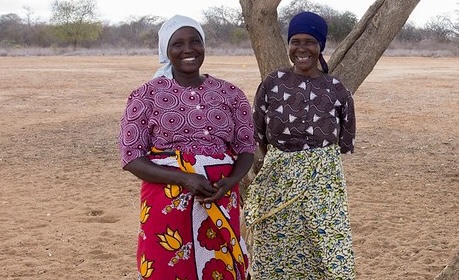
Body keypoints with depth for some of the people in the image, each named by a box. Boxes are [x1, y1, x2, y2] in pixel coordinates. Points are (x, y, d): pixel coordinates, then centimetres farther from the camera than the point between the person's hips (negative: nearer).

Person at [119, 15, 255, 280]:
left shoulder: (231, 94, 4)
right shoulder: (146, 96, -3)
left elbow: (247, 148, 8)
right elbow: (131, 158, -6)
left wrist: (230, 181, -13)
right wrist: (185, 178, -18)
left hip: (220, 204, 2)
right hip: (166, 205, -2)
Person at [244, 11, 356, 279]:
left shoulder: (337, 90, -1)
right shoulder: (271, 84, -1)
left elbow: (345, 142, 8)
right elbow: (259, 135, 7)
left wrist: (318, 157, 6)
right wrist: (283, 157, 7)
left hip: (323, 180, 0)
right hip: (278, 179, 1)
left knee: (328, 251, 0)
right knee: (276, 252, 9)